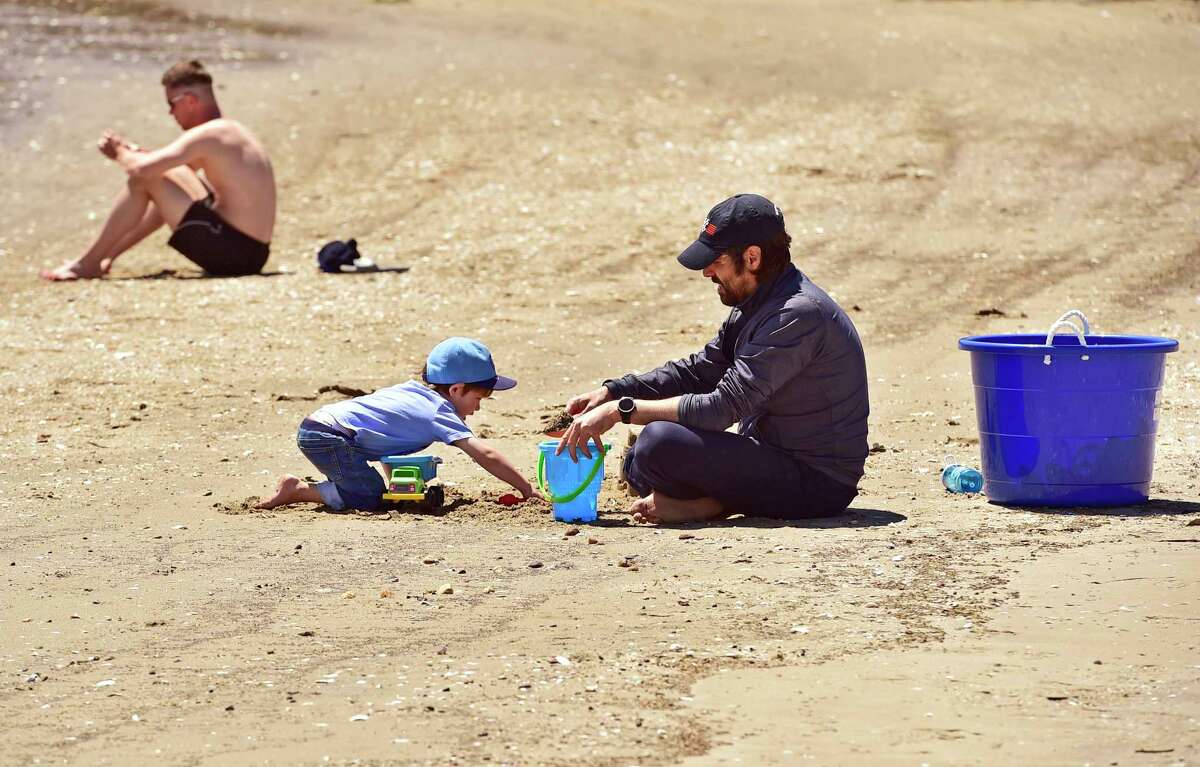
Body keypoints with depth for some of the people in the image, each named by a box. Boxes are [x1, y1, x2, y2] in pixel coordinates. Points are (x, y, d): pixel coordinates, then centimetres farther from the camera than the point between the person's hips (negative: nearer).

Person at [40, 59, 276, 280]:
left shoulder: (206, 136, -14)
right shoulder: (230, 131, 17)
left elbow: (140, 169, -22)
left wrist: (120, 154, 0)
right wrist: (133, 152, 13)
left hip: (231, 252, -10)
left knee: (143, 180, -5)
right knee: (171, 177, 28)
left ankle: (88, 264, 4)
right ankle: (107, 255, 29)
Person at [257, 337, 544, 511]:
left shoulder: (416, 391, 18)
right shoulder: (441, 413, -8)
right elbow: (485, 454, -14)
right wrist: (526, 488, -11)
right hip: (328, 435, -9)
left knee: (370, 488, 16)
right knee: (368, 497, -17)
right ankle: (297, 491, -11)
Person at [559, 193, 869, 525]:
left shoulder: (798, 316, -23)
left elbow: (722, 407, -25)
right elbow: (697, 371, 19)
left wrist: (621, 409, -19)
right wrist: (611, 392, 7)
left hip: (818, 483, -11)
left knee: (661, 443, -26)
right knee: (638, 464, 14)